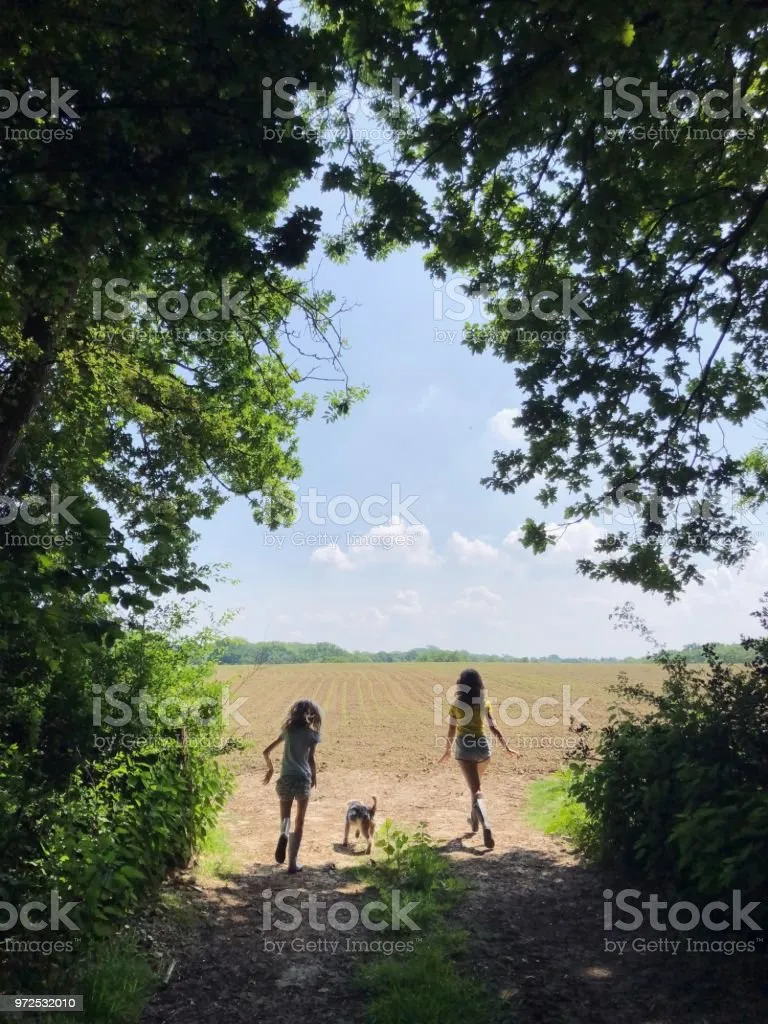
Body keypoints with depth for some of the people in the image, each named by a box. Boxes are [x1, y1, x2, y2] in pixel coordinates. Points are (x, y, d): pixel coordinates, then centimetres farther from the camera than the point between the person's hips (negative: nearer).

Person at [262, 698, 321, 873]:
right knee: (299, 822, 12)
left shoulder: (288, 730, 10)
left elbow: (266, 752, 12)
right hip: (303, 779, -2)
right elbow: (311, 759, -5)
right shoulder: (312, 733, 0)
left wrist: (270, 769, 26)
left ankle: (284, 834, -20)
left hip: (285, 779, 2)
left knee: (285, 816, 14)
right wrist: (314, 775, 12)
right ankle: (292, 863, 9)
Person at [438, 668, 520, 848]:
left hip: (464, 746, -3)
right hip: (482, 746, 3)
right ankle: (474, 819, 41)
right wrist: (507, 747, -1)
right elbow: (493, 727, -4)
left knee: (476, 790, -7)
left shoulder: (456, 704, -2)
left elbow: (451, 731, 1)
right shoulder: (485, 703, 0)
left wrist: (447, 751, 12)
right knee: (475, 784, 29)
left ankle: (486, 827, -27)